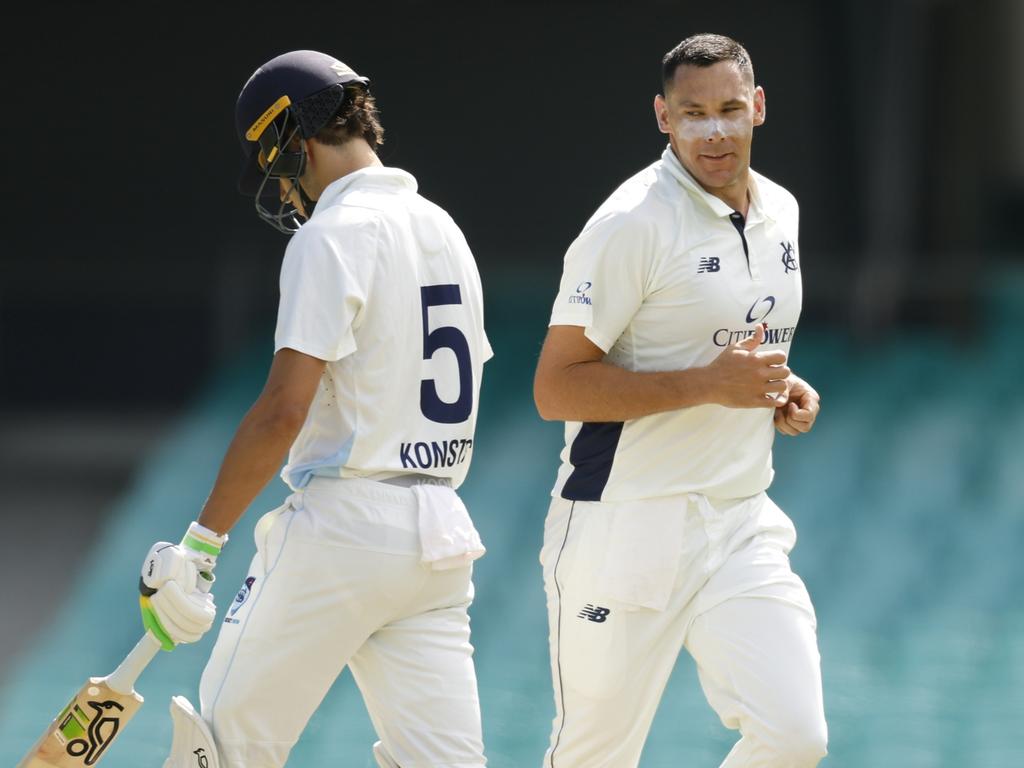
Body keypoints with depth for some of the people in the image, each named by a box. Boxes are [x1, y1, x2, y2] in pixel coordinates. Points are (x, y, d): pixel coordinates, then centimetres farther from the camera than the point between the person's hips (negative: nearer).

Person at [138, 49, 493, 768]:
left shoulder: (334, 235, -11)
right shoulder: (444, 230, 15)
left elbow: (285, 410, -18)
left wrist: (202, 541, -16)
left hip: (343, 526, -8)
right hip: (441, 534, 8)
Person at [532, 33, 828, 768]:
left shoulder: (779, 211, 10)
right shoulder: (631, 224, -13)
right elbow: (555, 388, -17)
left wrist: (785, 389, 5)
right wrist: (710, 384, -22)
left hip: (743, 529, 6)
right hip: (628, 532, -6)